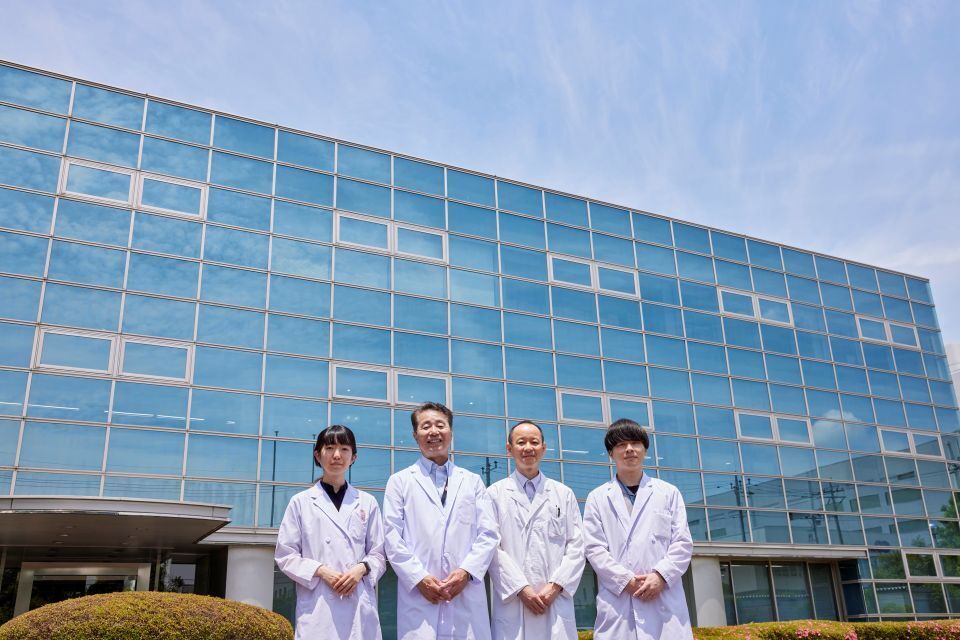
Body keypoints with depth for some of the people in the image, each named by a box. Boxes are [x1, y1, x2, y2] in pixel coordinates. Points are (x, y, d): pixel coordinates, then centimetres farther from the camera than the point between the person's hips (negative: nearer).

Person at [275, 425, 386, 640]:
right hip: (318, 606, -1)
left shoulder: (368, 503, 11)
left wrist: (362, 568, -9)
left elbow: (379, 554, 11)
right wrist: (320, 571, -10)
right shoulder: (301, 502, 6)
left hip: (360, 605, 2)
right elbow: (285, 555, 5)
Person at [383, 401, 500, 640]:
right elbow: (393, 537, 3)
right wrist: (418, 578, -9)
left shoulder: (472, 481, 17)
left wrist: (466, 572, -7)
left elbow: (489, 534, 8)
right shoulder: (400, 481, 12)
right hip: (419, 597, -1)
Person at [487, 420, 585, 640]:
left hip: (556, 603, 2)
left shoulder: (564, 494, 13)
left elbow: (576, 546, 7)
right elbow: (493, 548, -2)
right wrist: (521, 589, -9)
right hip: (512, 605, -2)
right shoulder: (495, 494, 6)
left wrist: (556, 586, -5)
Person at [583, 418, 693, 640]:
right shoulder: (597, 498, 12)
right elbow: (594, 548, 3)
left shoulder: (669, 493, 15)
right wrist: (626, 581, -9)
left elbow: (683, 543, 7)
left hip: (664, 601, 1)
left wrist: (660, 576, -8)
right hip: (618, 603, -1)